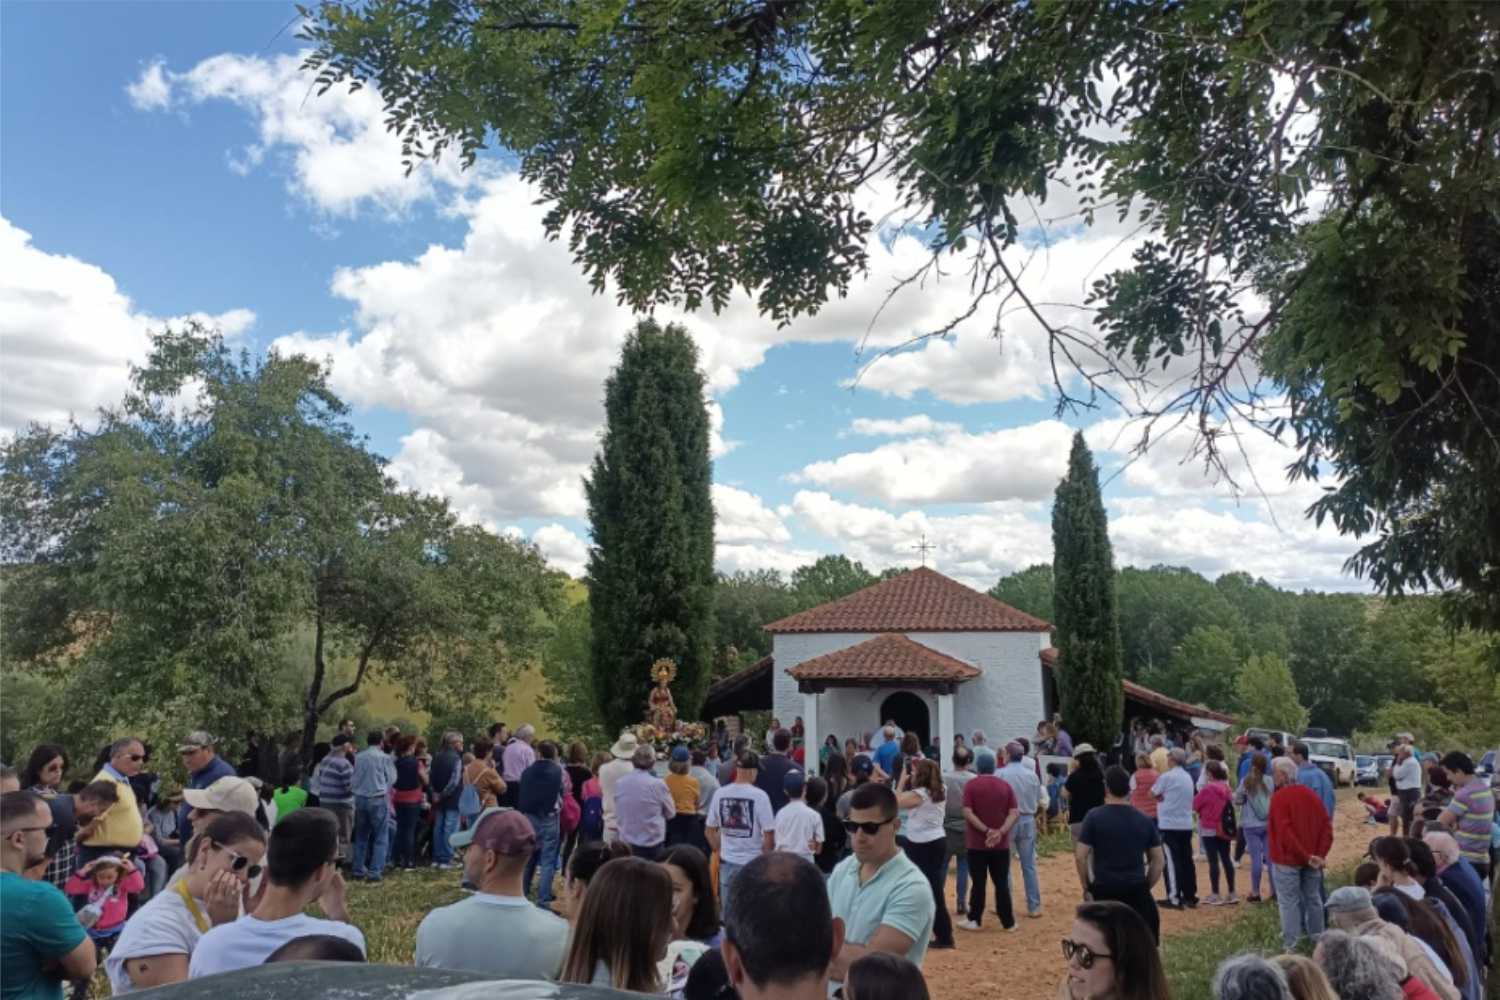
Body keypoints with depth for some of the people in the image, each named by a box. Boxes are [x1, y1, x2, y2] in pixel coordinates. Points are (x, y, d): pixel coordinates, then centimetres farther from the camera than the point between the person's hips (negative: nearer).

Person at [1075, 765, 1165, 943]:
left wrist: (1086, 886, 3)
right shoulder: (1144, 819, 4)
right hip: (1136, 890, 3)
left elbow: (1080, 856, -8)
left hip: (1104, 890, -3)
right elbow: (1159, 860, 8)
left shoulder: (1095, 817, -6)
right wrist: (1146, 886, 15)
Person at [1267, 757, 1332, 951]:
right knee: (1313, 898, 17)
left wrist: (1306, 856, -17)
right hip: (1312, 857, 6)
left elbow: (1285, 832, -21)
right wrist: (1321, 854, -3)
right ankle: (1317, 940, 27)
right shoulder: (1311, 794, 5)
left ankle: (1291, 945, 3)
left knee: (1289, 902, 1)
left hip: (1287, 858, -6)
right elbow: (1326, 825, 2)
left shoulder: (1279, 797, -15)